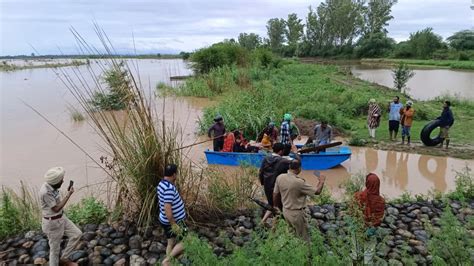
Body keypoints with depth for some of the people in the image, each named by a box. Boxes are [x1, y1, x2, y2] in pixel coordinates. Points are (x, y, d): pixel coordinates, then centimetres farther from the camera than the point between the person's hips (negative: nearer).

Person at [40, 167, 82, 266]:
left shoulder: (50, 186, -3)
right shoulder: (45, 192, -30)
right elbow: (56, 209, -24)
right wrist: (68, 195, -21)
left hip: (60, 218, 8)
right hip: (52, 223, -8)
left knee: (77, 234, 7)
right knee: (55, 249, 9)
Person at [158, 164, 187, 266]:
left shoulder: (161, 184, 1)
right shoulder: (169, 188, -30)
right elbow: (167, 208, -32)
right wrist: (174, 225, -25)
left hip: (165, 220, 9)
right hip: (174, 221, -9)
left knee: (171, 243, 20)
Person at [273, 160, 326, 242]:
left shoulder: (280, 177, -11)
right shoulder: (299, 182, -28)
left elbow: (275, 194, 0)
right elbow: (317, 191, -18)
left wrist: (275, 206, 18)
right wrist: (321, 181, 1)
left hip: (285, 211, 6)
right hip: (296, 214, -6)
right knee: (304, 240, 11)